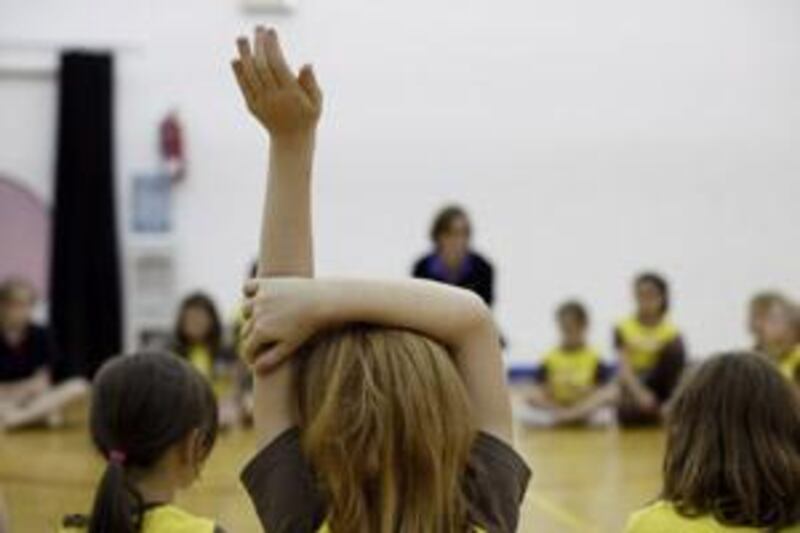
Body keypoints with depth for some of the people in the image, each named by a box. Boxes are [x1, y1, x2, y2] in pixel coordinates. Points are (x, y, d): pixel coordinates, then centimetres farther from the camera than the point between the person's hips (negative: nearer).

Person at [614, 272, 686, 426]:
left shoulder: (672, 332, -6)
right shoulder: (623, 328, -6)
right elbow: (625, 368, -17)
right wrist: (640, 393, -35)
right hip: (633, 385, -1)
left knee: (675, 349, -28)